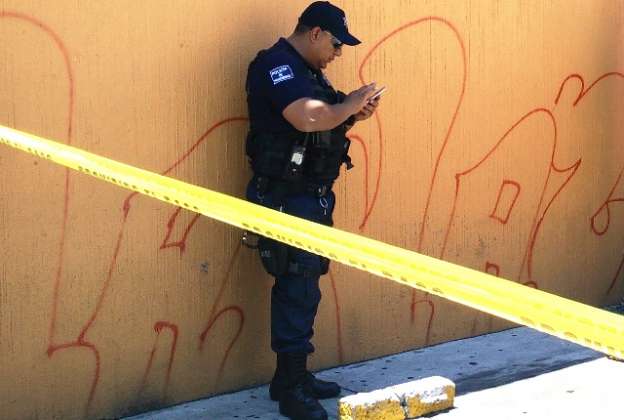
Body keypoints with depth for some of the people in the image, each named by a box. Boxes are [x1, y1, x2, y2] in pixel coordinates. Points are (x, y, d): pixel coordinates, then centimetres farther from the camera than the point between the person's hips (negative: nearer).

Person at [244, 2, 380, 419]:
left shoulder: (310, 71, 17)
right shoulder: (276, 65, -14)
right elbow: (308, 119, -29)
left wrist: (352, 116, 4)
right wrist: (350, 103, -14)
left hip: (313, 196, 10)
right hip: (286, 198, -10)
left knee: (304, 286, 13)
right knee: (298, 288, -7)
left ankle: (294, 375, 23)